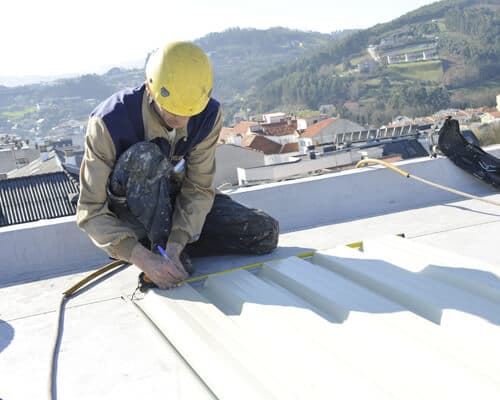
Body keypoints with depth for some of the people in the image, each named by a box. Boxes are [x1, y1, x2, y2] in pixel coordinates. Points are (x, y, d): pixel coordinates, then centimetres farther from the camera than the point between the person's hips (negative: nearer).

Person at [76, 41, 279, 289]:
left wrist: (176, 245, -31)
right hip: (129, 218, -4)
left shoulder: (208, 114, -17)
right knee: (144, 157, -37)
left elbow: (198, 189, -16)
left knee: (265, 234, -12)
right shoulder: (110, 122, -29)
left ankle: (168, 245, -4)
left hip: (175, 202, 4)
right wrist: (145, 259, -39)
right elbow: (91, 212, -27)